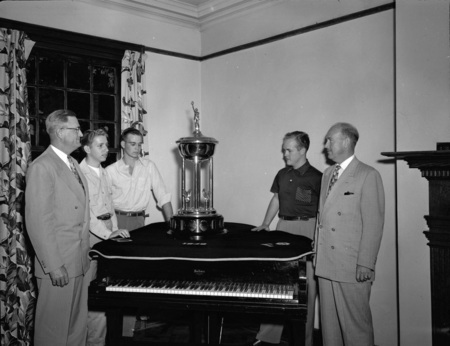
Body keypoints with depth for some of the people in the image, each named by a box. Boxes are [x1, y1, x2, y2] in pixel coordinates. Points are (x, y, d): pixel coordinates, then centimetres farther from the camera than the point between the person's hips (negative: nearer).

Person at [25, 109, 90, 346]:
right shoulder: (42, 167, -15)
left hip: (79, 262, 8)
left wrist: (84, 254, 14)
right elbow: (38, 222, -19)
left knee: (77, 325, 18)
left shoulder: (72, 164, 13)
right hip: (59, 266, -8)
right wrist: (54, 266, -19)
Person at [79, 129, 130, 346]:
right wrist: (107, 233, -24)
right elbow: (84, 210, -19)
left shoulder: (103, 173, 14)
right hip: (91, 232, -7)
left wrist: (115, 229, 8)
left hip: (107, 230, 8)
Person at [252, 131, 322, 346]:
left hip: (306, 229, -5)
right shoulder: (282, 175, 11)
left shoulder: (315, 177, -6)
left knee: (305, 284, 2)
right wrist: (265, 224, 8)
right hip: (283, 227, 5)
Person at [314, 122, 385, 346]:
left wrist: (365, 264, -14)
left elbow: (373, 224, -10)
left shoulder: (368, 175, -6)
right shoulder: (327, 174, 16)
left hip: (352, 267, -6)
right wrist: (317, 250, 10)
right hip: (325, 263, 7)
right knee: (329, 322, 14)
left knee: (355, 324, 2)